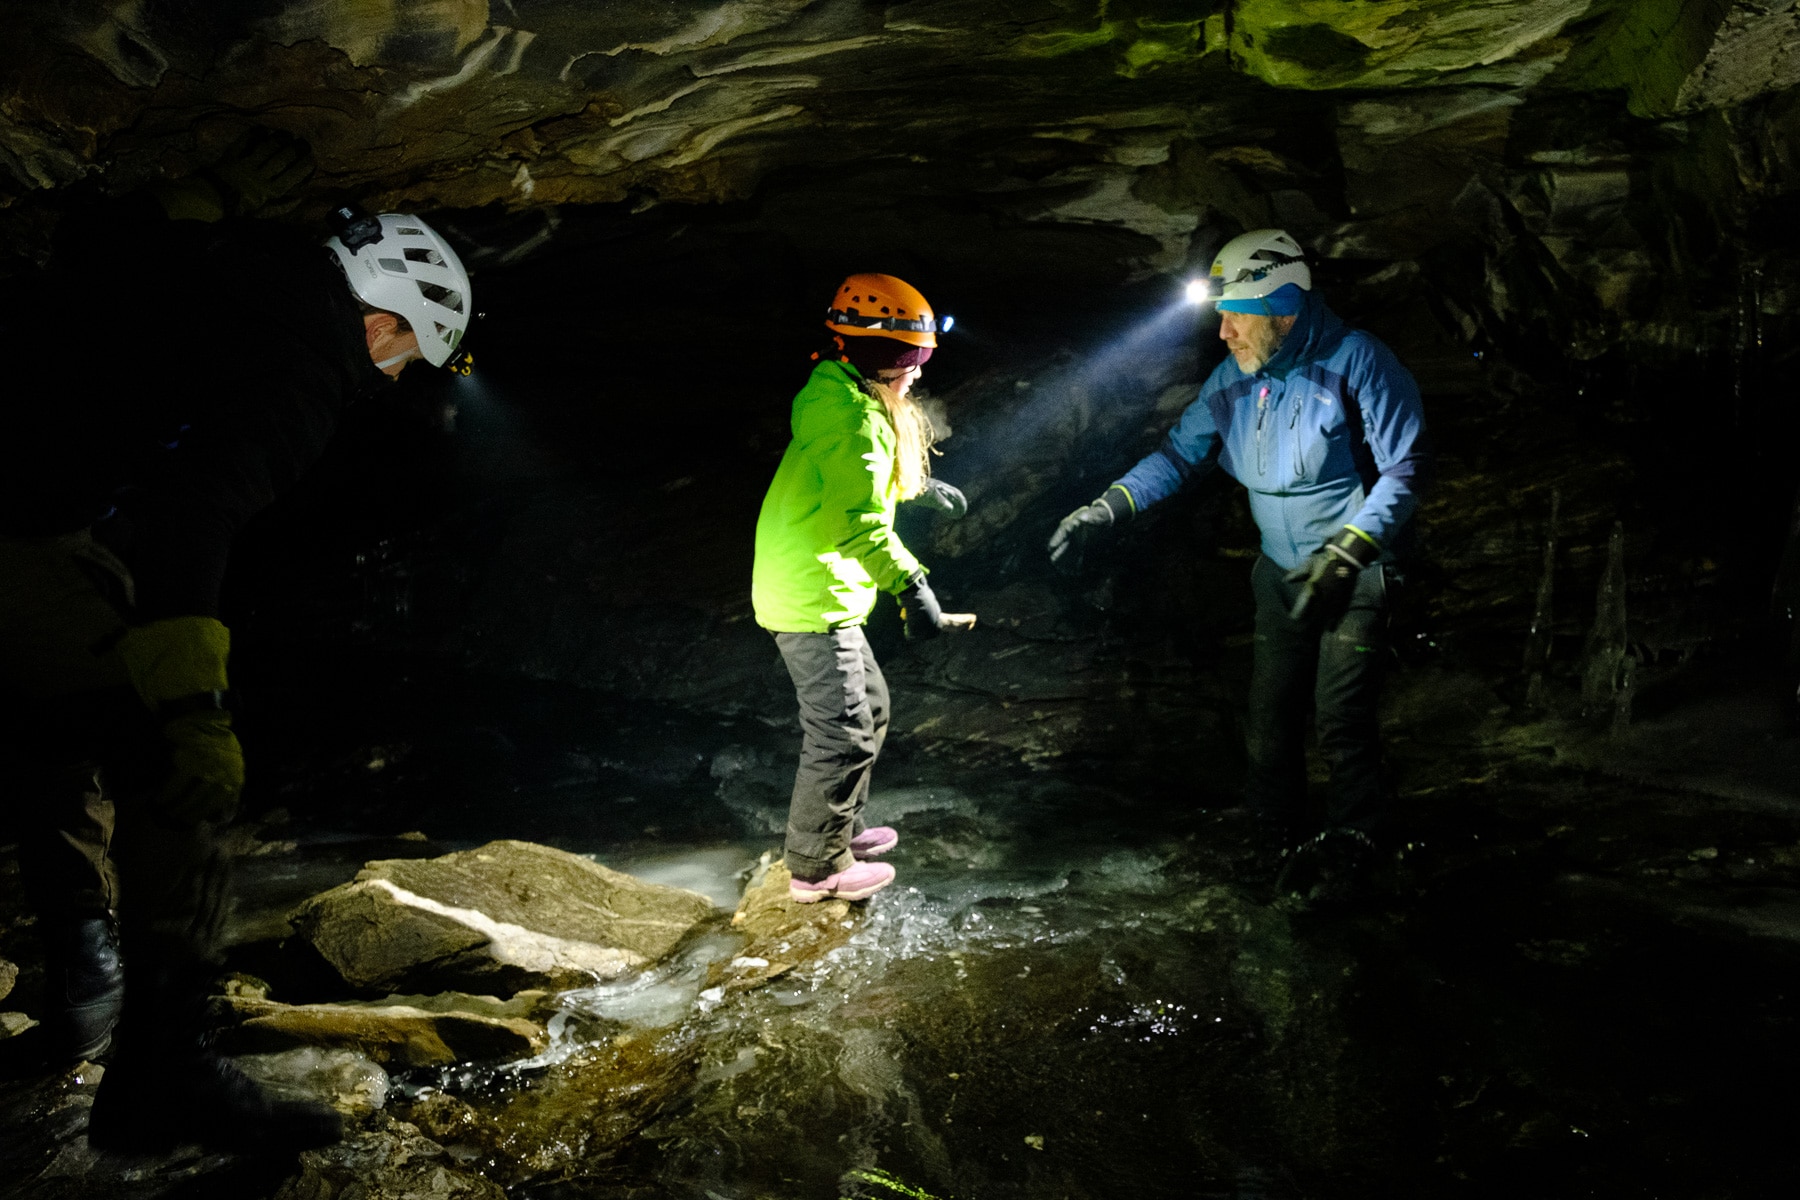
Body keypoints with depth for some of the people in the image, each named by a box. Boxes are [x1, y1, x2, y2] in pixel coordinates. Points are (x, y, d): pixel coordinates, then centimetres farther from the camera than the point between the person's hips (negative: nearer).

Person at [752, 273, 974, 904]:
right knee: (843, 732, -2)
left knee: (869, 706, 22)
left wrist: (922, 486, 45)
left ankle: (840, 829, 36)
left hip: (822, 592, 11)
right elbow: (859, 516, -33)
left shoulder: (844, 399, 13)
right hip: (813, 598, -11)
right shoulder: (854, 416, -20)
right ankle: (818, 867, 12)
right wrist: (910, 584, -42)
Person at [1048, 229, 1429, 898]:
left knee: (1340, 718, -6)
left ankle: (1350, 846, 17)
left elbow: (1404, 467, -19)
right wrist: (1106, 509, -8)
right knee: (1269, 716, 7)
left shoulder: (1354, 362, -18)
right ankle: (1275, 844, 24)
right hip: (1283, 572, 6)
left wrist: (1346, 552, -29)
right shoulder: (1233, 382, 0)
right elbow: (1179, 455, 5)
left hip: (1358, 573, -6)